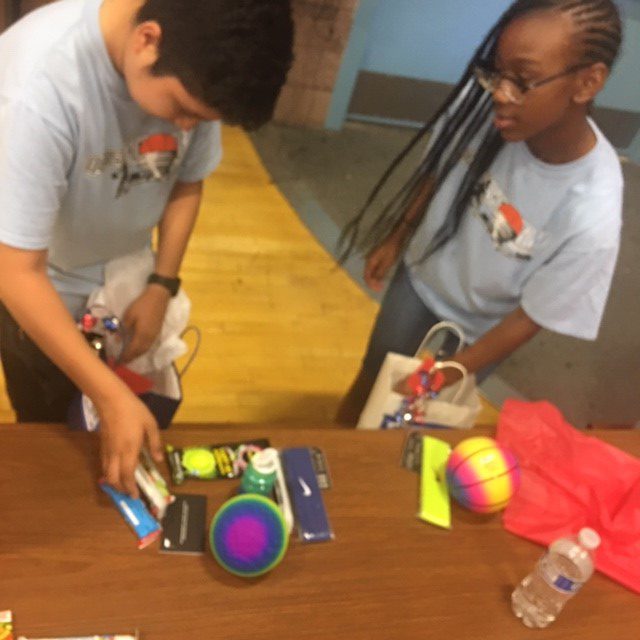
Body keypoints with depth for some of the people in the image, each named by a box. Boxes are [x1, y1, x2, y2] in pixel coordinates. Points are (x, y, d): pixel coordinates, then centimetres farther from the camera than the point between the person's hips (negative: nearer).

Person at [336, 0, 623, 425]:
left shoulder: (591, 218, -38)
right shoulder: (484, 106, -29)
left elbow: (530, 319, -24)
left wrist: (448, 376, -17)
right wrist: (395, 238, 4)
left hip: (477, 328, -3)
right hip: (420, 278, 3)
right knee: (371, 379, 25)